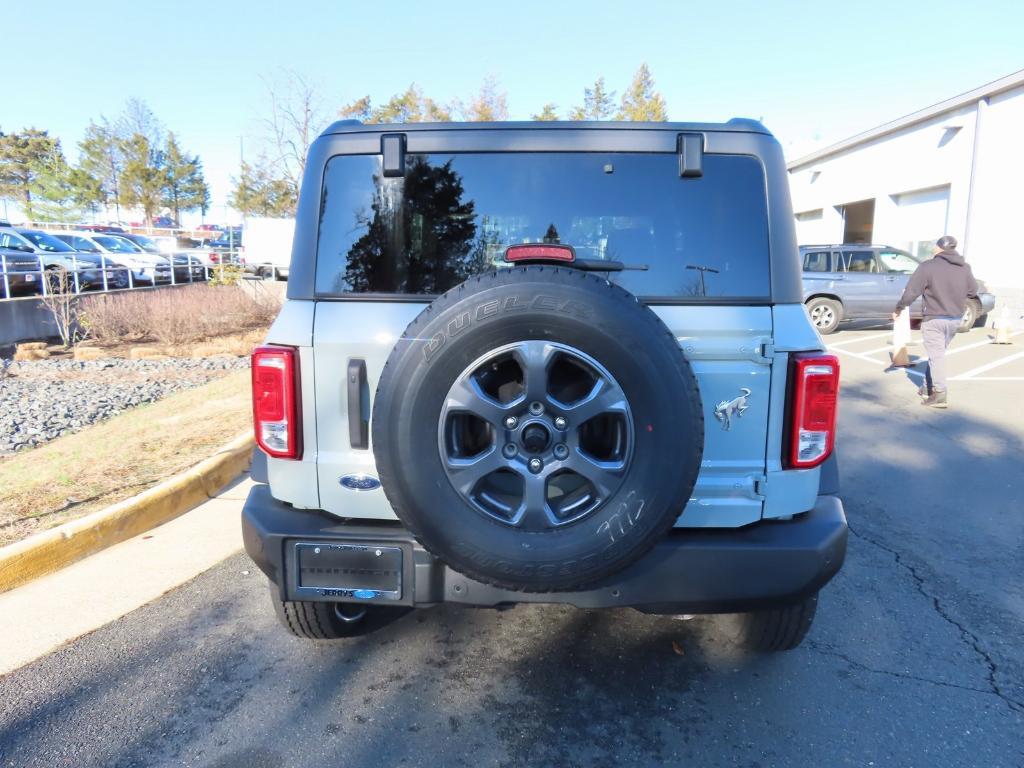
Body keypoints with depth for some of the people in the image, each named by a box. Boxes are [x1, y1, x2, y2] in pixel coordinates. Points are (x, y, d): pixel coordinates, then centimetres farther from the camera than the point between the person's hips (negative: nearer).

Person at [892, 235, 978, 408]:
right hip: (955, 319, 6)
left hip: (935, 318, -6)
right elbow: (973, 291, 14)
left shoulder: (928, 266, -12)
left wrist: (899, 309, -1)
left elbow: (911, 292, -14)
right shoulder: (964, 267, 6)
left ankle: (940, 394, -12)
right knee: (937, 353, 18)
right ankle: (928, 387, 25)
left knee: (936, 355, -5)